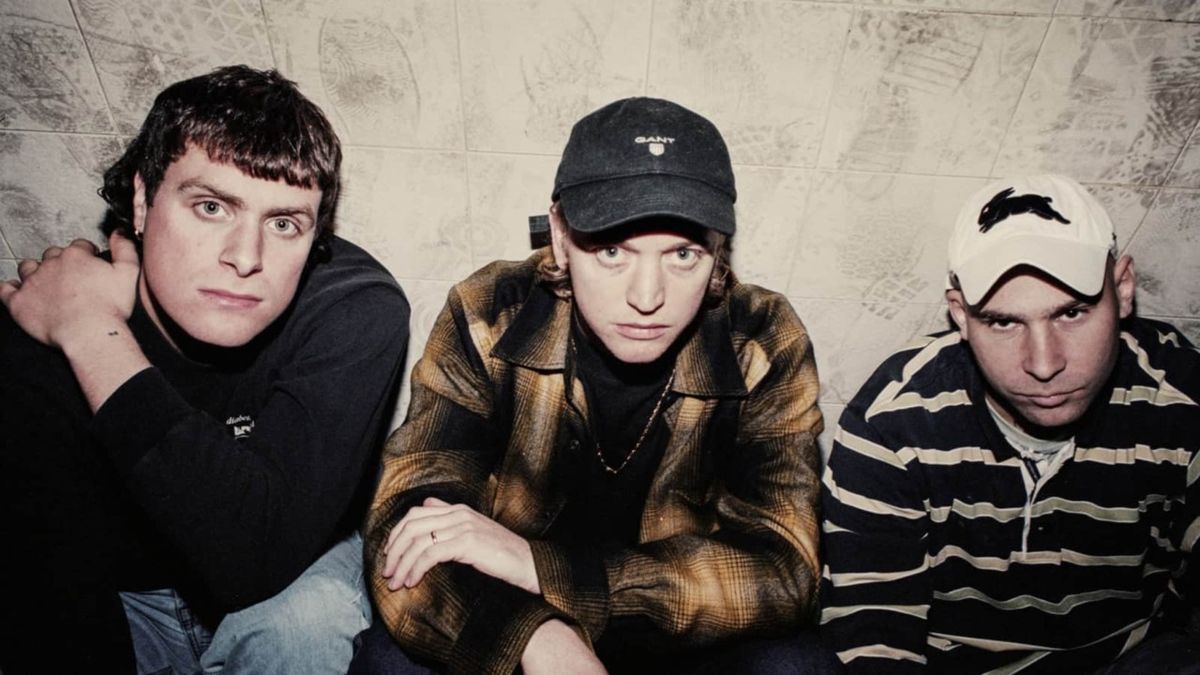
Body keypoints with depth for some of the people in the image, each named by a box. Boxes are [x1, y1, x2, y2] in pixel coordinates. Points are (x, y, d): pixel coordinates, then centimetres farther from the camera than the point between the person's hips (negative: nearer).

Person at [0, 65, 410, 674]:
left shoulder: (356, 311, -26)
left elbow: (261, 556, -34)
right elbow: (53, 606, -21)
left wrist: (95, 337, -31)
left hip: (298, 577, 0)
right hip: (124, 598, 1)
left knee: (300, 620, -30)